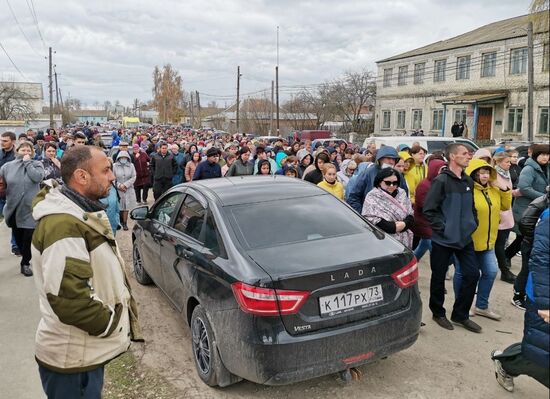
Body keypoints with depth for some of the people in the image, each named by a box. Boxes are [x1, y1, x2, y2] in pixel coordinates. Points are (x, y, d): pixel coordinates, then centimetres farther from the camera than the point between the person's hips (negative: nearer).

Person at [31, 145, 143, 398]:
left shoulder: (78, 212, 8)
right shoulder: (63, 225, -27)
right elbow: (67, 297, -33)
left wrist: (111, 319, 12)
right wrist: (111, 323, -19)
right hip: (73, 358, -9)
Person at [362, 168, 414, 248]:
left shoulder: (402, 194, 10)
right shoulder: (372, 197, -4)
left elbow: (411, 216, 8)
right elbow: (371, 220, -14)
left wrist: (403, 224, -13)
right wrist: (394, 226, -14)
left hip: (403, 242, 4)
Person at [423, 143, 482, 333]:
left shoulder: (468, 181, 9)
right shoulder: (441, 180, -13)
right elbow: (428, 209, -15)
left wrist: (473, 224, 7)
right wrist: (442, 228, -16)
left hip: (465, 238, 6)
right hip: (443, 239, -6)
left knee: (472, 274, 6)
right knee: (439, 277, 7)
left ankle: (461, 314, 22)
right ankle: (438, 313, 26)